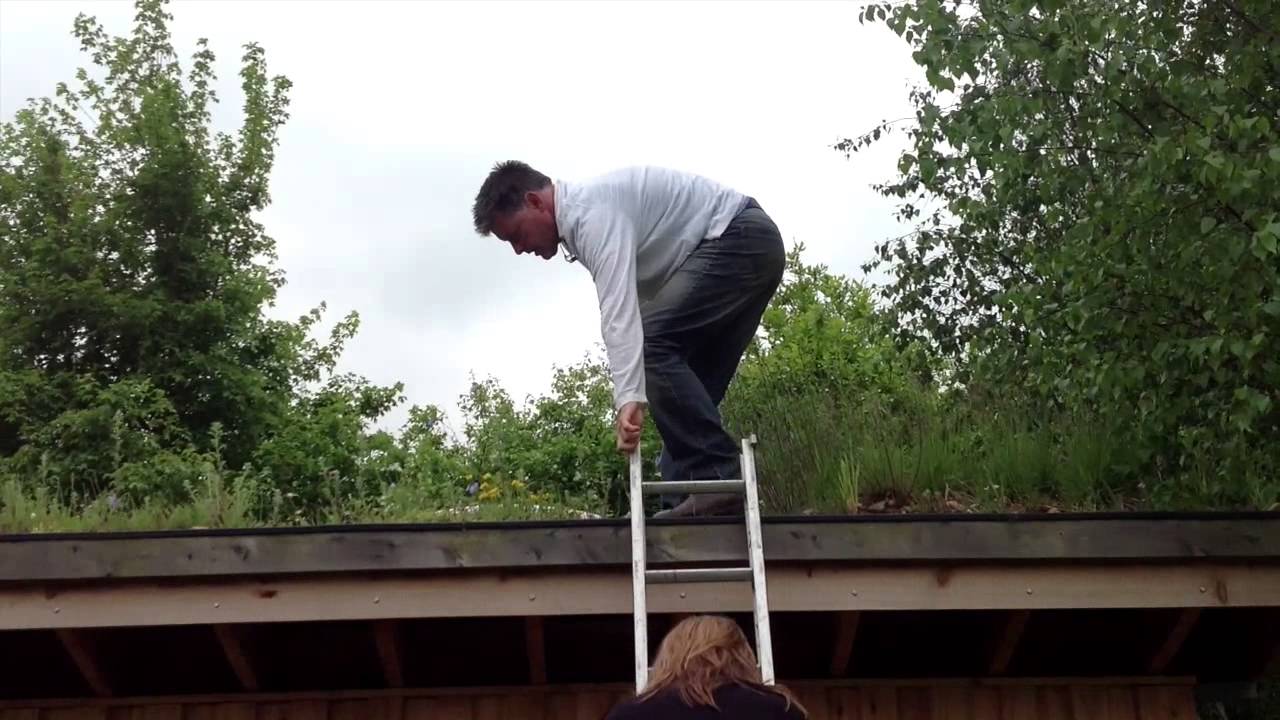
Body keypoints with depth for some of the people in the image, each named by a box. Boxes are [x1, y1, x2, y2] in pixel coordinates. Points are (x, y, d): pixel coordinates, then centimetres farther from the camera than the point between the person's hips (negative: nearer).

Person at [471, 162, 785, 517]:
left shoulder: (593, 209, -19)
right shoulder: (580, 220, 14)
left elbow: (618, 306, -32)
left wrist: (629, 396, -41)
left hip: (741, 238, -11)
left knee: (654, 343, -20)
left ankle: (716, 478, -21)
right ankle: (689, 494, 4)